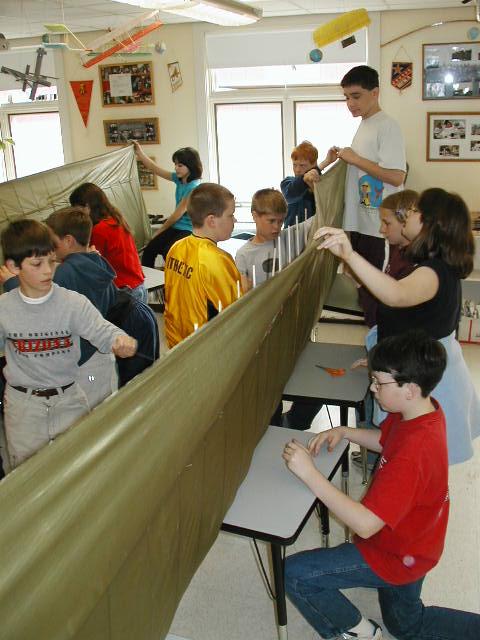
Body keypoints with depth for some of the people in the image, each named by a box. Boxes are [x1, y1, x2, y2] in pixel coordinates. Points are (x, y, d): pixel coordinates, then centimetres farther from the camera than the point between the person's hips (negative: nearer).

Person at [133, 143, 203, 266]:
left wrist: (159, 232, -3)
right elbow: (156, 169, 14)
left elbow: (177, 214, -13)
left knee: (168, 253, -32)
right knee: (149, 250, -13)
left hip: (189, 230, -7)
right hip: (176, 227, 7)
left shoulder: (194, 187, -18)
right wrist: (140, 153, 10)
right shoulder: (179, 179, 5)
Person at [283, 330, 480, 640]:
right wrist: (343, 432, -8)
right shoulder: (424, 409, -11)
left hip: (395, 556, -9)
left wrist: (309, 473, -37)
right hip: (412, 544, 9)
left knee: (294, 574, -9)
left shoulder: (414, 454, -39)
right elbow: (385, 440, 10)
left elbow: (366, 525, -38)